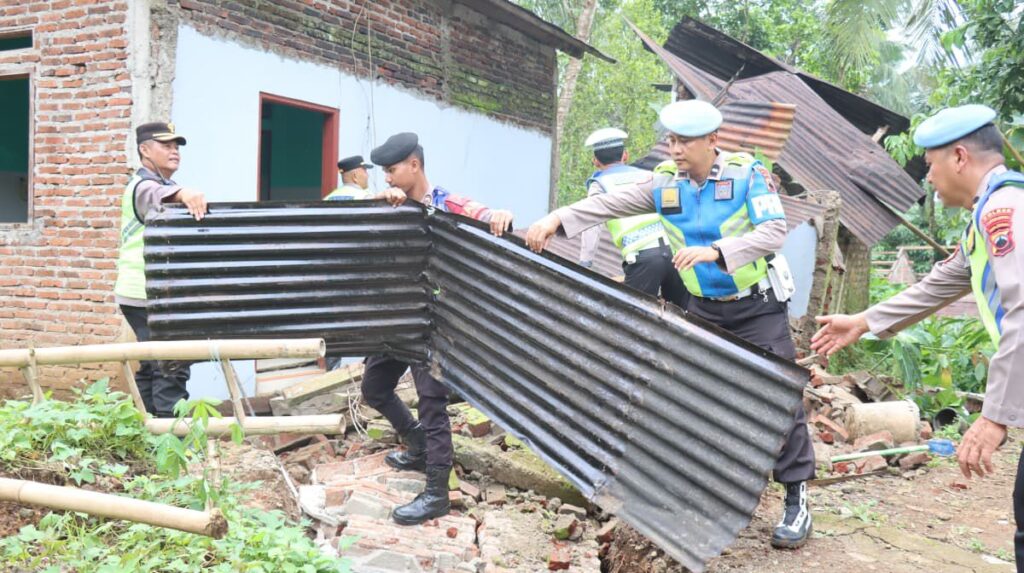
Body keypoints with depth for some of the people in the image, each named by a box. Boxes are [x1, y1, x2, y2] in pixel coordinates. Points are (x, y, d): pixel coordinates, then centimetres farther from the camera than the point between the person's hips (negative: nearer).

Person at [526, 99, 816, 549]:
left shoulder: (748, 173, -15)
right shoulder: (665, 184, -3)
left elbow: (774, 231, -23)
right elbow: (609, 204, -5)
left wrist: (714, 250, -36)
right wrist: (557, 219, -19)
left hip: (757, 306, -4)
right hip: (703, 309, 5)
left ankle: (796, 500, 7)